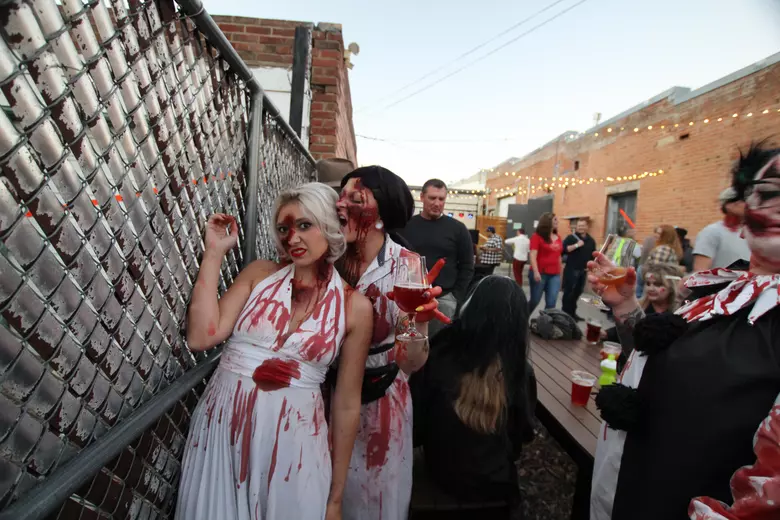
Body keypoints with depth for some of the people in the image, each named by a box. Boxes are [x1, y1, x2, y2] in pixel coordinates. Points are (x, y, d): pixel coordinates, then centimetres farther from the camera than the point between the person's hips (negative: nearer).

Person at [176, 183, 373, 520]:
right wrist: (214, 253, -11)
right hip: (221, 423, 2)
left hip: (292, 437, -2)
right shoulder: (259, 274, -1)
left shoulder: (354, 306, -7)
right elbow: (200, 338, -11)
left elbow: (347, 404, -2)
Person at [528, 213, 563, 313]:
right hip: (540, 274, -5)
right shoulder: (537, 236, -5)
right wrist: (536, 272, -23)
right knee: (535, 301, 6)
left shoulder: (558, 238, 12)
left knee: (551, 303, -3)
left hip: (555, 275, 5)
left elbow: (558, 257, 19)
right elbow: (533, 255, -13)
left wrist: (560, 273, 18)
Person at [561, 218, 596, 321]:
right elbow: (563, 250, -18)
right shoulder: (571, 238, -4)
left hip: (583, 271, 6)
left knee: (577, 293, 12)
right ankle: (565, 313, -1)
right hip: (571, 270, -6)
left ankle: (572, 313, 22)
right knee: (568, 292, -6)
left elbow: (593, 254, 19)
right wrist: (576, 245, -24)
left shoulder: (591, 240, 12)